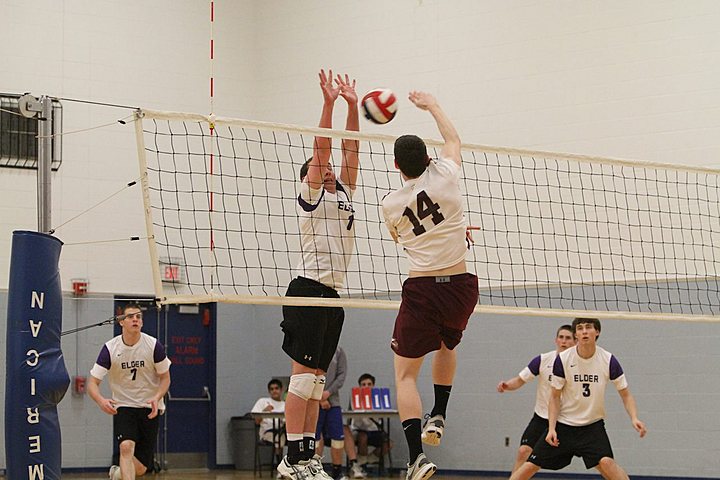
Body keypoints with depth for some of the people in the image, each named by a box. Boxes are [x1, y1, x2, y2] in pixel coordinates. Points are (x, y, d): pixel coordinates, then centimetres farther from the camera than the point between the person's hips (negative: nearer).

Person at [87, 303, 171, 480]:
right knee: (126, 446, -30)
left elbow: (165, 377, 2)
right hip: (122, 407, -1)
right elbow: (93, 383, -9)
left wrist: (157, 398, -18)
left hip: (149, 408, 1)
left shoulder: (154, 346, -9)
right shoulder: (110, 349, -10)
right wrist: (101, 400, -31)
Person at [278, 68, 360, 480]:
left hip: (333, 295, 8)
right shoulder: (311, 195, 2)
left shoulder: (344, 193, 21)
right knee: (304, 373, -11)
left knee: (317, 377, 7)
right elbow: (321, 148, -7)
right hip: (309, 289, -8)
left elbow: (350, 150, 16)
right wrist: (329, 103, -8)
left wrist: (352, 106, 11)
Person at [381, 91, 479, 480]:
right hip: (461, 284, 2)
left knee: (405, 374, 3)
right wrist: (432, 106, 38)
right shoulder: (444, 176, -1)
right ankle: (438, 416, 27)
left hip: (422, 288, -2)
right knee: (447, 346, 33)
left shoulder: (390, 204, 2)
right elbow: (453, 139, 22)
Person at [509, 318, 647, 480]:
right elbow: (555, 397, -3)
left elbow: (626, 394, -4)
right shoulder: (562, 360, -12)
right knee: (530, 466, -2)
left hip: (593, 425, -1)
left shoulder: (608, 360, -12)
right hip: (563, 425, 1)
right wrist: (551, 428, -13)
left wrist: (634, 418, -21)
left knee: (606, 462, -28)